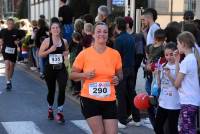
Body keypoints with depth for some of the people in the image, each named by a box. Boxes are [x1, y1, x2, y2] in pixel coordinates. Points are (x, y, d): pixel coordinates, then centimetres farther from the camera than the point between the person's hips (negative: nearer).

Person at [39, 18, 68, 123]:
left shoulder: (64, 41, 3)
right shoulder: (47, 41, -5)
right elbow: (40, 54, -6)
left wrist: (66, 54, -2)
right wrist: (50, 50, -18)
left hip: (61, 69, 1)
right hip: (50, 69, -1)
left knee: (62, 89, -14)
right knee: (51, 90, 12)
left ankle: (60, 113, -4)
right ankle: (50, 109, 37)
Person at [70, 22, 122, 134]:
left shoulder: (115, 54, 1)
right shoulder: (84, 54, -5)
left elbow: (120, 75, 15)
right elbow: (73, 75, 3)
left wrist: (117, 79, -8)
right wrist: (85, 75, -16)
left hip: (109, 101, 3)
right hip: (90, 99, -2)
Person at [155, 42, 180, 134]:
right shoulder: (163, 66, 5)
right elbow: (160, 85, 10)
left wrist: (169, 75, -26)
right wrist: (157, 73, -5)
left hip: (174, 104, -6)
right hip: (163, 103, 7)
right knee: (158, 126, 17)